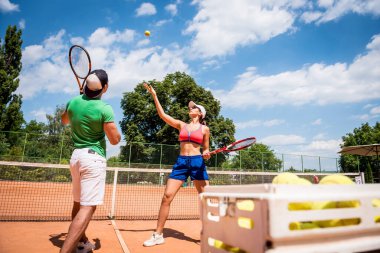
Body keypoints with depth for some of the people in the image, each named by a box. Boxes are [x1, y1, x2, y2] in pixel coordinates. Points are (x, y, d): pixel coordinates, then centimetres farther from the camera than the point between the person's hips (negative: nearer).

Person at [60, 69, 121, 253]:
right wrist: (114, 128, 10)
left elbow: (65, 121, 25)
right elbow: (115, 140, -12)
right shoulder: (104, 109, -16)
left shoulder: (73, 102, 2)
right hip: (94, 157, -7)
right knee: (87, 208, -7)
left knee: (78, 203, 20)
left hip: (76, 155, 8)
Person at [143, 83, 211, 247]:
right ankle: (158, 235, 9)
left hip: (197, 162, -1)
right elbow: (163, 115, 5)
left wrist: (206, 153, -10)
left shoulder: (204, 128, 8)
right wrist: (154, 96, 3)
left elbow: (206, 149, 14)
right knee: (167, 197, -4)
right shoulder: (181, 125, 12)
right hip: (181, 162, 2)